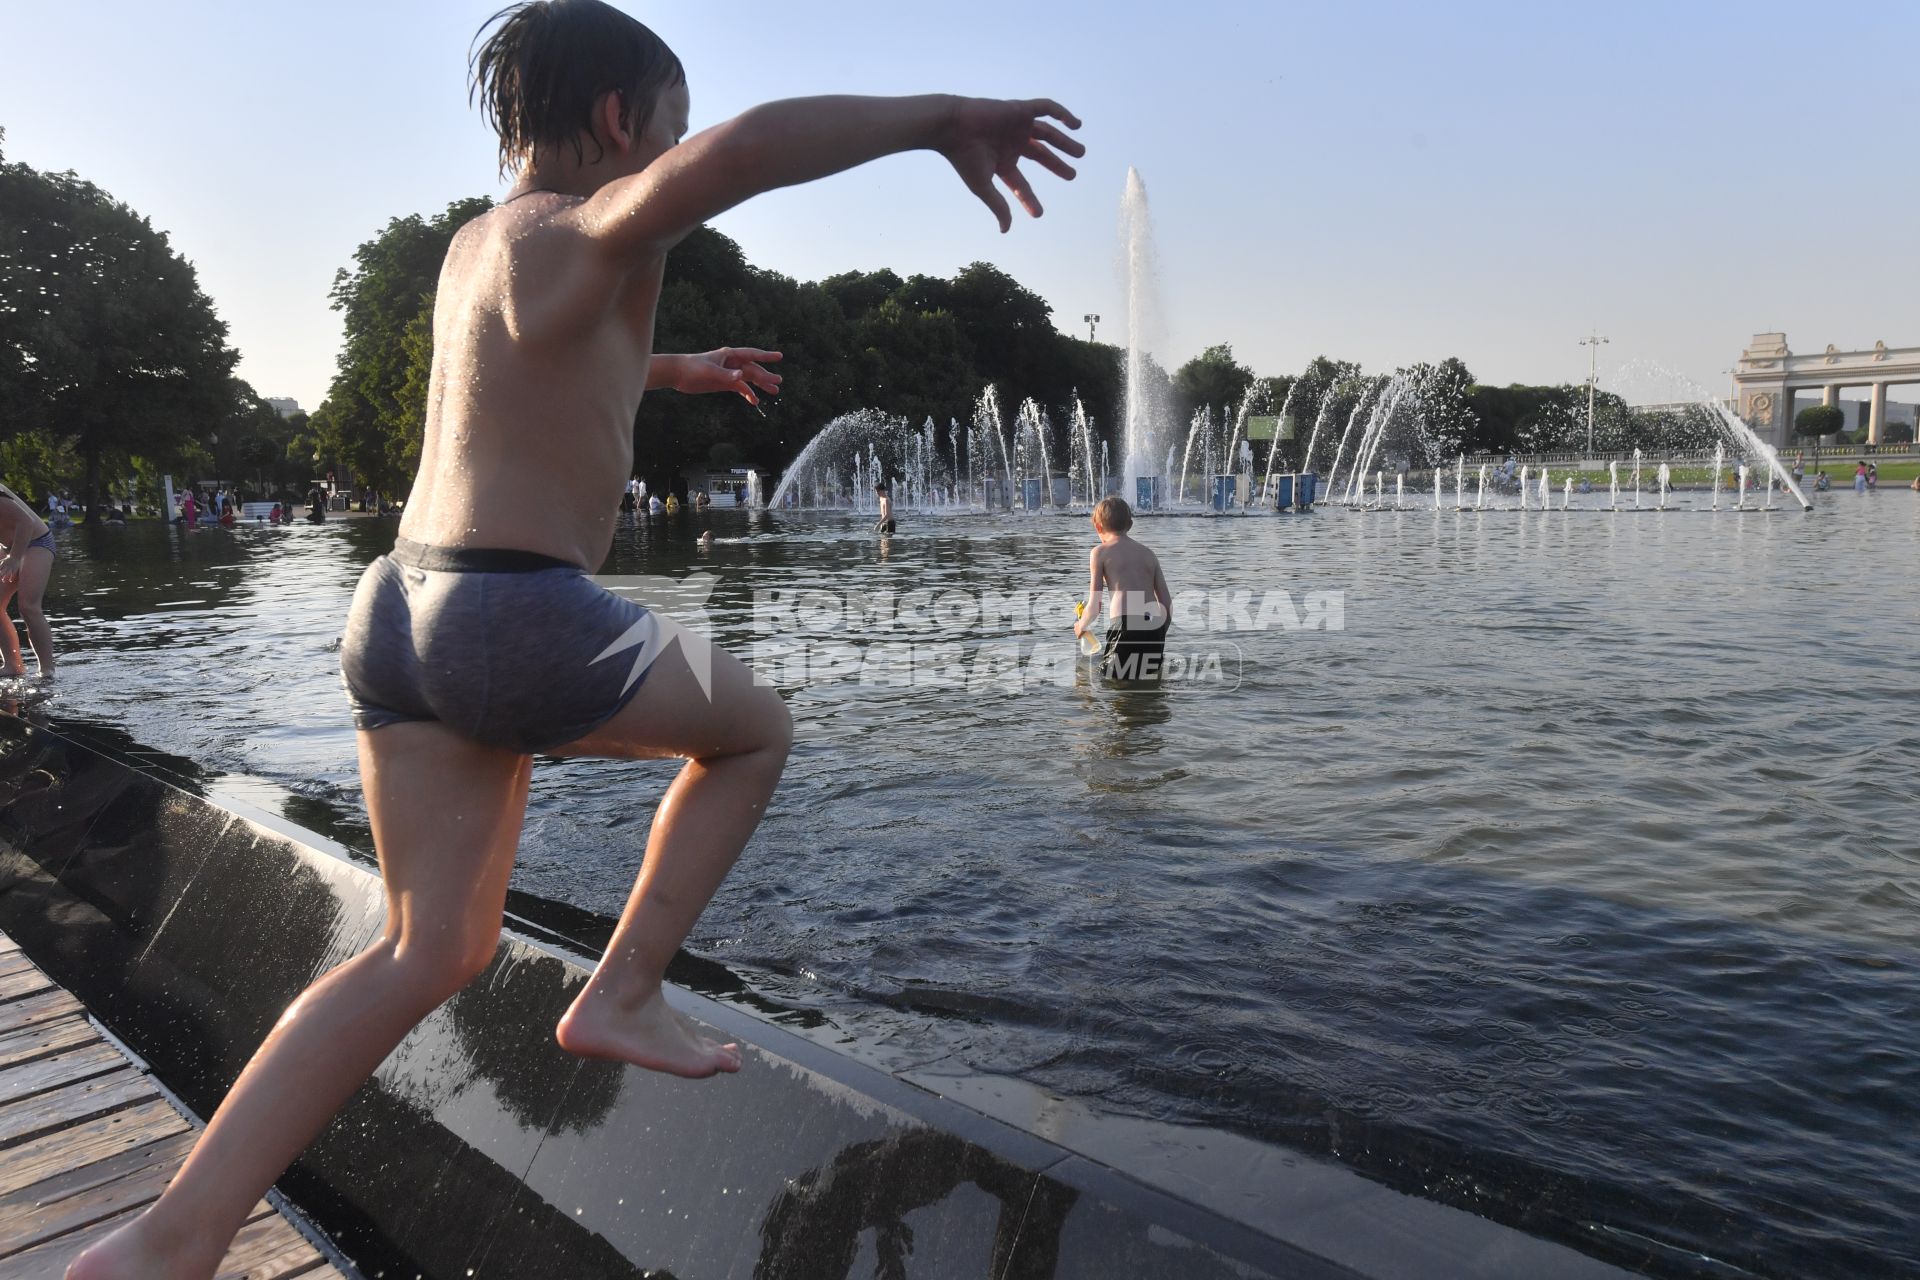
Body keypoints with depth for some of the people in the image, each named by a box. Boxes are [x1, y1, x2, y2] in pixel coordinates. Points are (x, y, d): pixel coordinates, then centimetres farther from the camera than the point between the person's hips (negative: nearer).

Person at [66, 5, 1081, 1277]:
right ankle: (624, 992, 15)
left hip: (402, 611, 9)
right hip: (522, 623, -8)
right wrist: (940, 117, -19)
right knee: (757, 726, 17)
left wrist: (676, 369, 46)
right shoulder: (590, 233, -9)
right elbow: (743, 148, -31)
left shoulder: (474, 246, 19)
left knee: (436, 950, 13)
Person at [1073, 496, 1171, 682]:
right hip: (1155, 627, 5)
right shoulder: (1148, 554, 22)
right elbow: (1167, 604, 18)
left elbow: (1094, 608, 5)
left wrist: (1080, 626, 25)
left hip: (1126, 626, -5)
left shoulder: (1100, 552, 8)